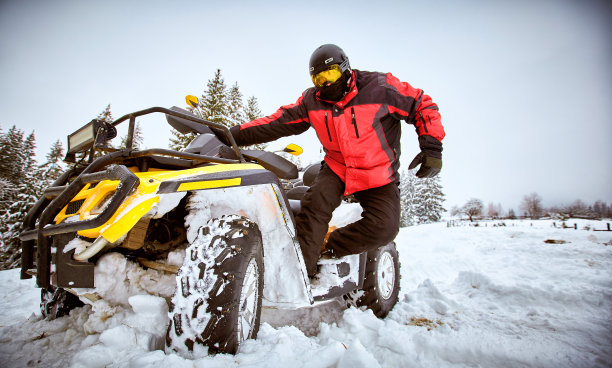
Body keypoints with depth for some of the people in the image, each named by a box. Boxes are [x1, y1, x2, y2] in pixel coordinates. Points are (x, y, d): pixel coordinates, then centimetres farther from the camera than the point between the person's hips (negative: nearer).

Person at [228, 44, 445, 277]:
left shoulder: (380, 87, -13)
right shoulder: (311, 101, 0)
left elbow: (423, 105, -5)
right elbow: (277, 123, 0)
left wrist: (432, 146, -16)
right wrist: (235, 135, -9)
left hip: (379, 175, -1)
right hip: (337, 169, 2)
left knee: (384, 227, -22)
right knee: (314, 203, -26)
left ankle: (329, 248, -8)